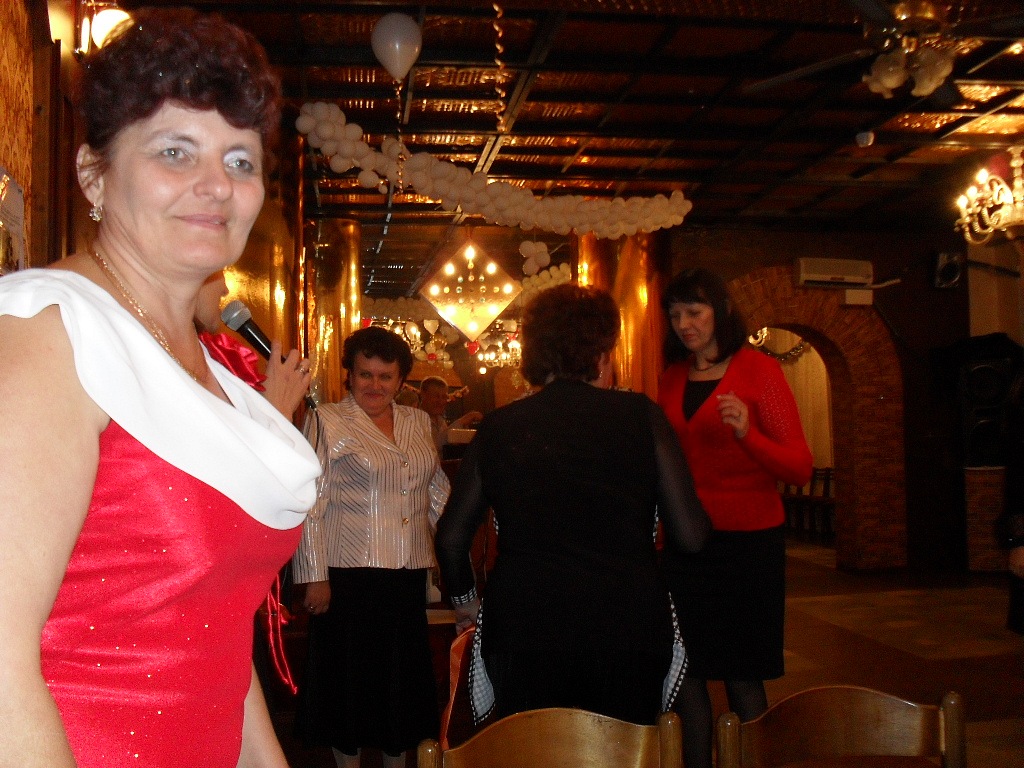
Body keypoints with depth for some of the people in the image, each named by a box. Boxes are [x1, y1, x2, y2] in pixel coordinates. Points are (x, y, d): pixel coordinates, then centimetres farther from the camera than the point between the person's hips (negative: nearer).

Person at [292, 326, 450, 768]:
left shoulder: (417, 422, 11)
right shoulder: (328, 421, -5)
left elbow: (437, 491, 20)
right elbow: (310, 504, -9)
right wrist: (315, 576, -13)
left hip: (409, 572, 5)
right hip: (349, 572, -5)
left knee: (403, 671, 13)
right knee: (352, 672, 6)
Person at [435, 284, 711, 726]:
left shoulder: (498, 427, 2)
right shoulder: (640, 415, -3)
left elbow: (450, 537, 7)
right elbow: (691, 536, -5)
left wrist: (464, 599, 24)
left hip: (521, 629, 1)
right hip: (629, 628, -1)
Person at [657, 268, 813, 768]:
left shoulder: (758, 370, -4)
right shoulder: (671, 379, 10)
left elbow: (799, 469, -11)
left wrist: (748, 432, -26)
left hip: (746, 543, -4)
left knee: (742, 680, 0)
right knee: (685, 676, 6)